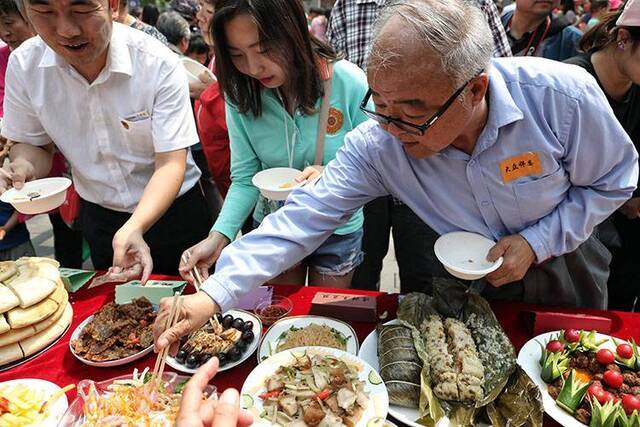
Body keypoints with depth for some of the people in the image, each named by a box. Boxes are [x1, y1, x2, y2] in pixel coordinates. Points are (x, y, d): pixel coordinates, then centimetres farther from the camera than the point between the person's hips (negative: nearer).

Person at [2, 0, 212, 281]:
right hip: (98, 215, 4)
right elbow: (34, 144, 1)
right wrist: (23, 166, -24)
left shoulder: (160, 65, -25)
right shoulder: (23, 65, -13)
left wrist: (133, 228, -43)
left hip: (173, 210, -3)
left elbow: (170, 163, -28)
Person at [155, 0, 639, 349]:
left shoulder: (562, 96, -32)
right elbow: (306, 216, -30)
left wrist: (536, 242, -25)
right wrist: (214, 294, -38)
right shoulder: (376, 145, -29)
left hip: (563, 265, 1)